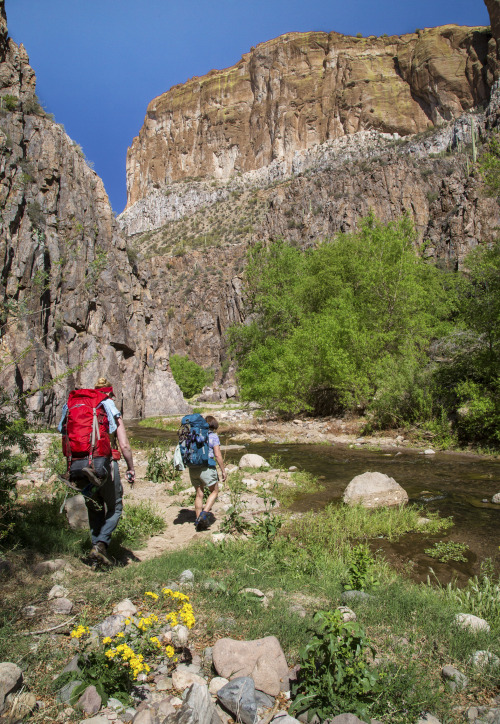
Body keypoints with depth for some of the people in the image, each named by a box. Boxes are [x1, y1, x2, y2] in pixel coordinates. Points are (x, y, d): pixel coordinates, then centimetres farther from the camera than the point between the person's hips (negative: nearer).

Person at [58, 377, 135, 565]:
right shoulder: (113, 414, 2)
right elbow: (124, 446, -3)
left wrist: (73, 466, 18)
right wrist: (131, 468, 7)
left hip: (79, 465, 4)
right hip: (104, 464, -4)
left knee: (94, 510, 21)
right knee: (114, 508, 12)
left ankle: (96, 545, 19)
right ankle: (101, 544, -5)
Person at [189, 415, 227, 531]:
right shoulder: (213, 436, -5)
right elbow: (218, 455, -10)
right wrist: (223, 470, -3)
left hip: (193, 468, 5)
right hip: (206, 468, -5)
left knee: (199, 494, 15)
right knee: (214, 492, 11)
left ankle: (198, 521, 18)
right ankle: (204, 514, -7)